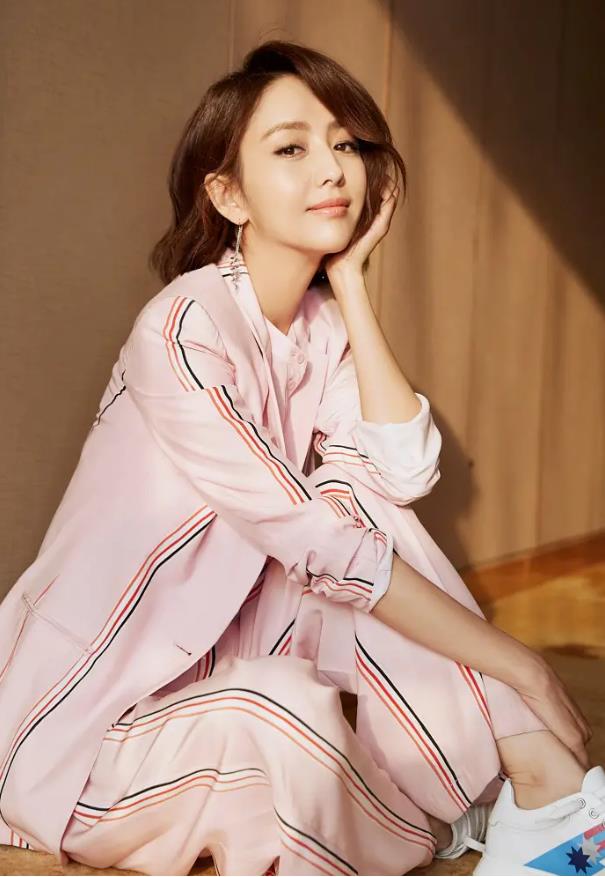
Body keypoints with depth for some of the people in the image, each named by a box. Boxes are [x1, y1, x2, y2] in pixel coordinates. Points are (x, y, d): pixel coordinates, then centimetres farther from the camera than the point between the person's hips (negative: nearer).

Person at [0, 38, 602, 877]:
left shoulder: (321, 318, 1)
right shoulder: (185, 328, -24)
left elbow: (403, 475, -14)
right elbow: (321, 550, -27)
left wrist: (350, 281, -11)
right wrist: (522, 667, -23)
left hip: (218, 647, 8)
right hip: (100, 705, -7)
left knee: (374, 514, -14)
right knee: (293, 713, -38)